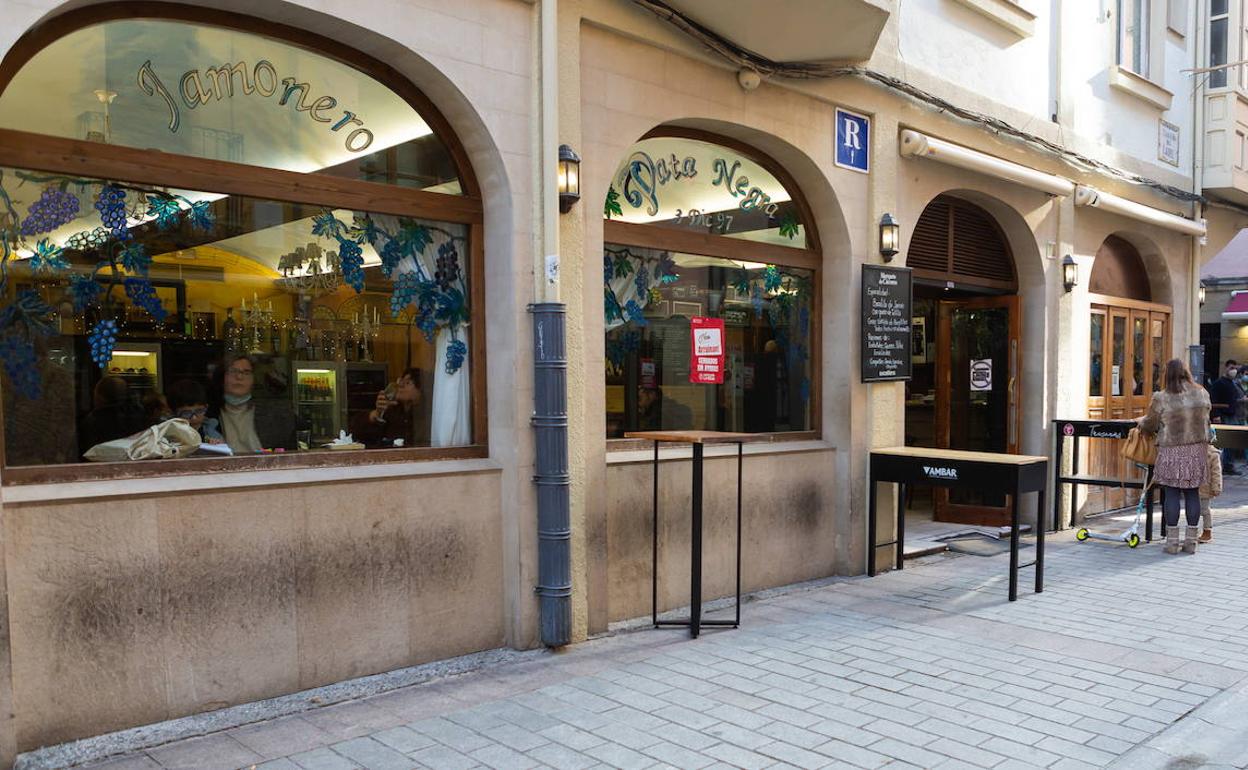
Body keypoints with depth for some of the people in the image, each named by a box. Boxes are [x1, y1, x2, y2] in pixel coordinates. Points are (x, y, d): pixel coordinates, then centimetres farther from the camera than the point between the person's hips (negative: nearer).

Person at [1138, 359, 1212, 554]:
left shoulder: (1161, 398, -10)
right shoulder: (1202, 394, 2)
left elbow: (1150, 425, -1)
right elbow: (1205, 419, 14)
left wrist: (1141, 423, 21)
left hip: (1172, 452, -3)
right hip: (1197, 449, 4)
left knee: (1171, 494, 3)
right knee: (1192, 494, 9)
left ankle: (1172, 541, 5)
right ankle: (1191, 541, 14)